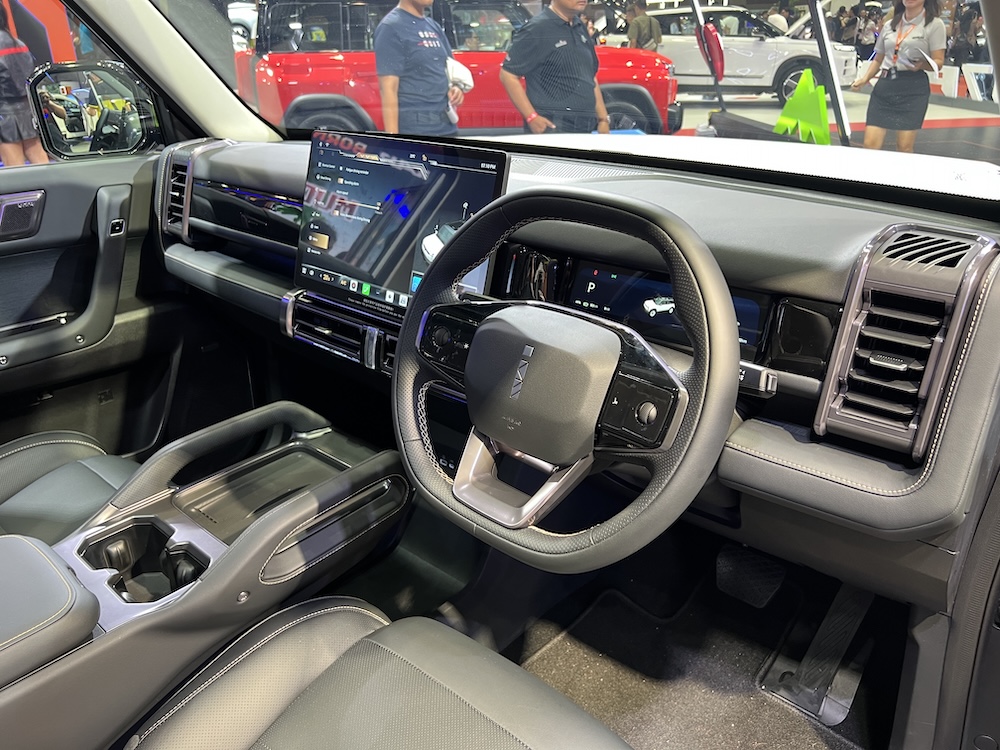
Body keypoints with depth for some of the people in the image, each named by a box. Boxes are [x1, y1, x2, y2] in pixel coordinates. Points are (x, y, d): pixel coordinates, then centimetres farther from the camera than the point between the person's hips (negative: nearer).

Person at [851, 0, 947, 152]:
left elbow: (938, 61, -2)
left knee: (904, 147, -7)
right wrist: (864, 79, 6)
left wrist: (922, 64, -23)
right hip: (884, 85, 4)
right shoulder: (890, 24, 17)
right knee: (870, 144, -7)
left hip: (914, 88, -4)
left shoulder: (935, 24, 3)